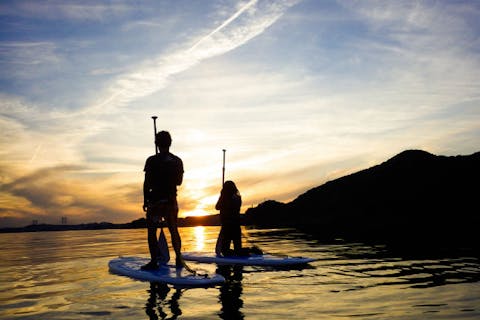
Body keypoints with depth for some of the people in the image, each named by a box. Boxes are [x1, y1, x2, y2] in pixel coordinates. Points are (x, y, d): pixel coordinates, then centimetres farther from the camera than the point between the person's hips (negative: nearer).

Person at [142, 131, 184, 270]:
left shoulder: (152, 160, -10)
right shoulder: (178, 161, 4)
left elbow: (147, 183, -9)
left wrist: (145, 201, -1)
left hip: (155, 200, -4)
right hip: (171, 200, 5)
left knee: (152, 231, 2)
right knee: (173, 230, 14)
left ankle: (154, 261, -2)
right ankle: (178, 258, 12)